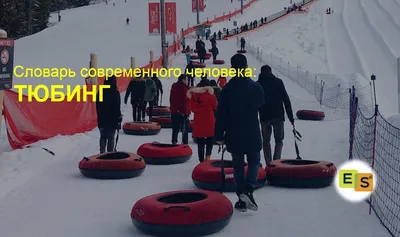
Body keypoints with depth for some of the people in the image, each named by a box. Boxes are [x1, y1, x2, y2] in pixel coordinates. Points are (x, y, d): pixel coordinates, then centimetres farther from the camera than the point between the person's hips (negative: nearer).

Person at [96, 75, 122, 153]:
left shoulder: (100, 92, 1)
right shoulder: (115, 92, -13)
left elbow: (97, 106, 9)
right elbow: (117, 107, -11)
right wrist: (119, 117, 1)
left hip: (102, 119, 4)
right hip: (112, 118, -4)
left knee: (103, 137, 15)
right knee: (111, 138, 2)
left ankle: (102, 152, 12)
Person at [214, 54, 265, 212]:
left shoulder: (227, 89, -9)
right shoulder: (256, 87, -7)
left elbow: (221, 114, -8)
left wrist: (219, 135, 0)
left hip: (234, 135, 0)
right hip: (252, 133, 0)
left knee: (238, 165, 10)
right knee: (254, 161, 14)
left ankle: (242, 199, 11)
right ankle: (248, 191, -8)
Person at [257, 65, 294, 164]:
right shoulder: (278, 82, 2)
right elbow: (286, 99, -3)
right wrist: (290, 116, 0)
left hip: (264, 117, 1)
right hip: (278, 116, -1)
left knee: (266, 141, 11)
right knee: (279, 140, 8)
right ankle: (276, 161, -12)